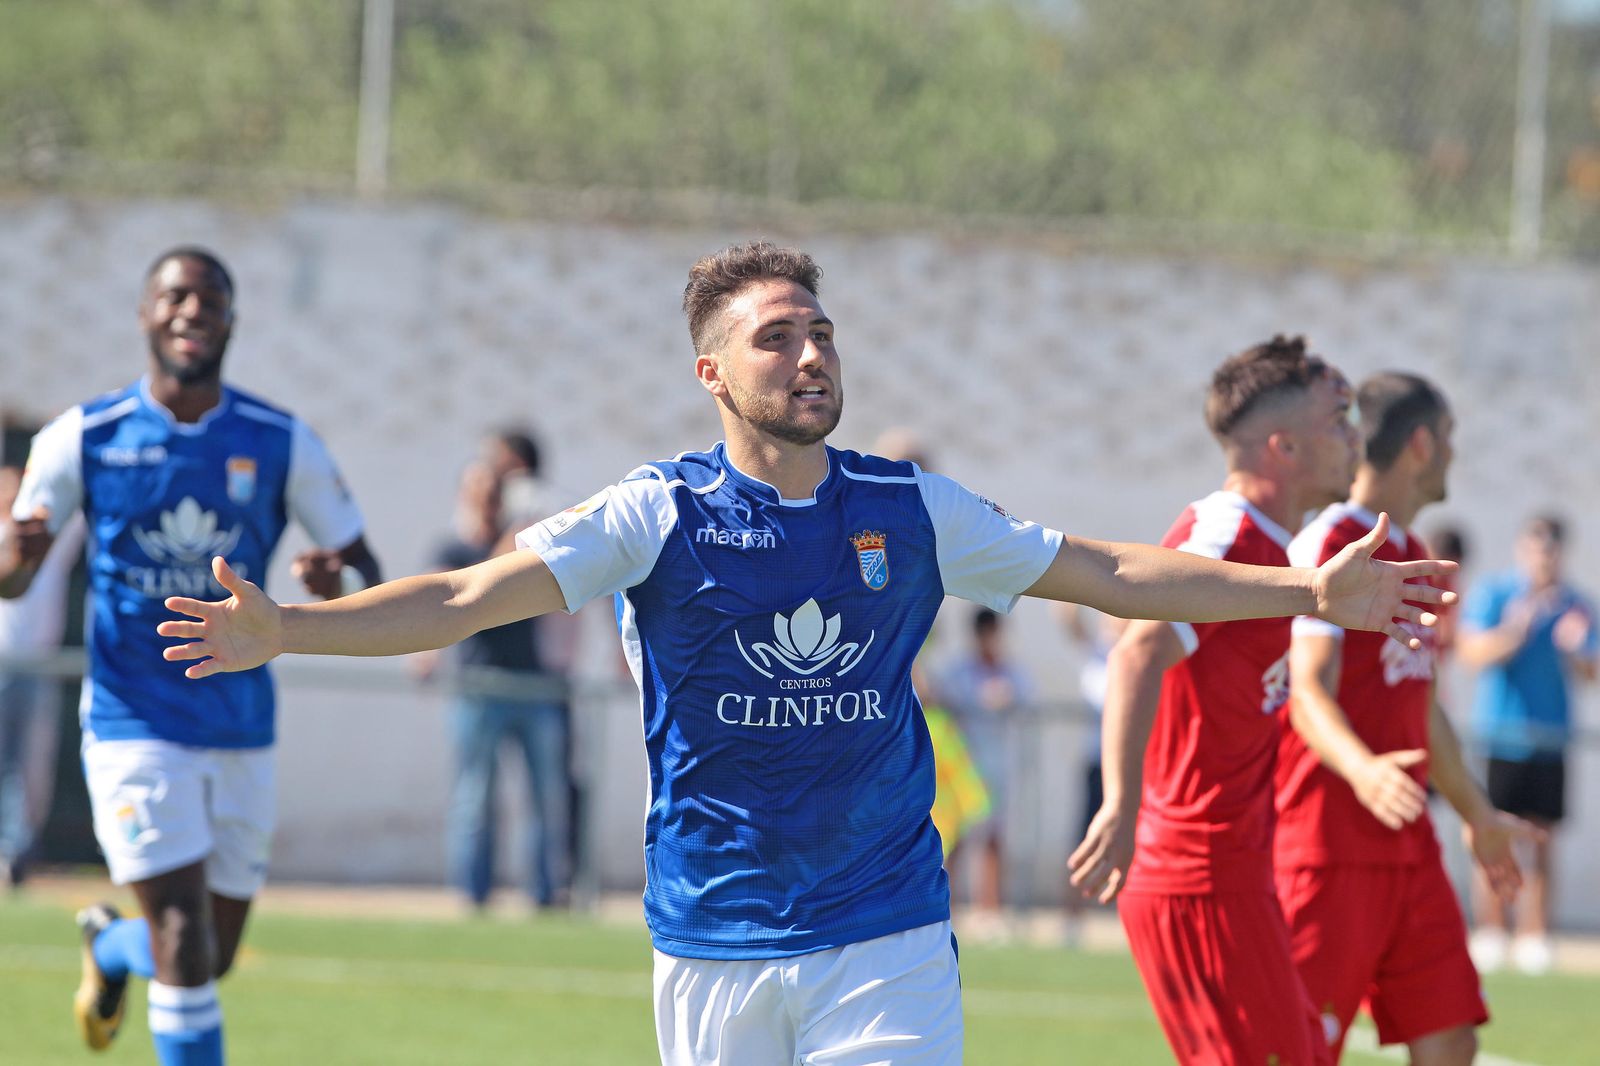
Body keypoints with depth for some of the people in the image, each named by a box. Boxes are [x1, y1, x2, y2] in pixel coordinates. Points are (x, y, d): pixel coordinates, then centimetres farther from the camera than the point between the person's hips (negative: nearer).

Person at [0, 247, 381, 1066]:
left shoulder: (281, 444, 0)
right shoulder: (85, 439, -4)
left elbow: (365, 569, 5)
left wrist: (337, 582, -20)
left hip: (241, 730, 3)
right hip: (134, 726, -3)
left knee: (213, 958, 13)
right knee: (186, 944, -15)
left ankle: (109, 946, 46)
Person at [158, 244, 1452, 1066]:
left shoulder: (910, 509, 3)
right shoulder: (661, 516, -5)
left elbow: (1112, 573, 9)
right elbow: (469, 597, -12)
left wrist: (1308, 590, 4)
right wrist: (282, 630, -26)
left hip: (887, 934, 1)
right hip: (713, 939, -1)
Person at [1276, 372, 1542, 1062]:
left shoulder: (1414, 558, 17)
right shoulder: (1329, 546, -11)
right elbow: (1310, 691, -21)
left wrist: (1477, 815, 37)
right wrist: (1361, 770, -40)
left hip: (1408, 847, 9)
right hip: (1333, 845, -9)